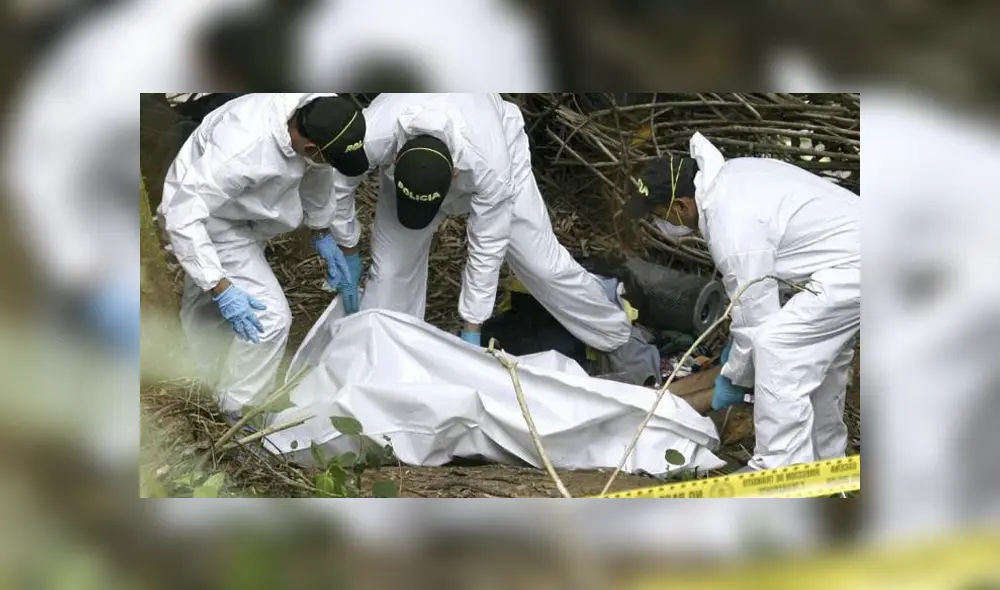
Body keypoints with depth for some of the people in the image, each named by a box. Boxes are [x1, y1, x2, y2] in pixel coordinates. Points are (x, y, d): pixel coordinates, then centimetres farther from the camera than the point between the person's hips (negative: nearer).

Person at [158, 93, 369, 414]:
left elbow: (316, 171, 1)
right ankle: (243, 411, 11)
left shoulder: (316, 113, -22)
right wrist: (221, 288, -40)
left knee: (206, 305, 28)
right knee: (270, 317, -12)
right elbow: (183, 215, -38)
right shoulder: (242, 150, -44)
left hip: (239, 211, 7)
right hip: (206, 221, -7)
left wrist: (322, 234, 8)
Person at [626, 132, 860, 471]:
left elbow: (757, 317, -14)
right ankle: (823, 458, 37)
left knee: (776, 347, -14)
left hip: (852, 266, -11)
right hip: (855, 234, 11)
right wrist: (741, 338, 21)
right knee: (818, 351, 22)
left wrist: (735, 377, 2)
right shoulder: (729, 173, 6)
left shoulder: (733, 228, -23)